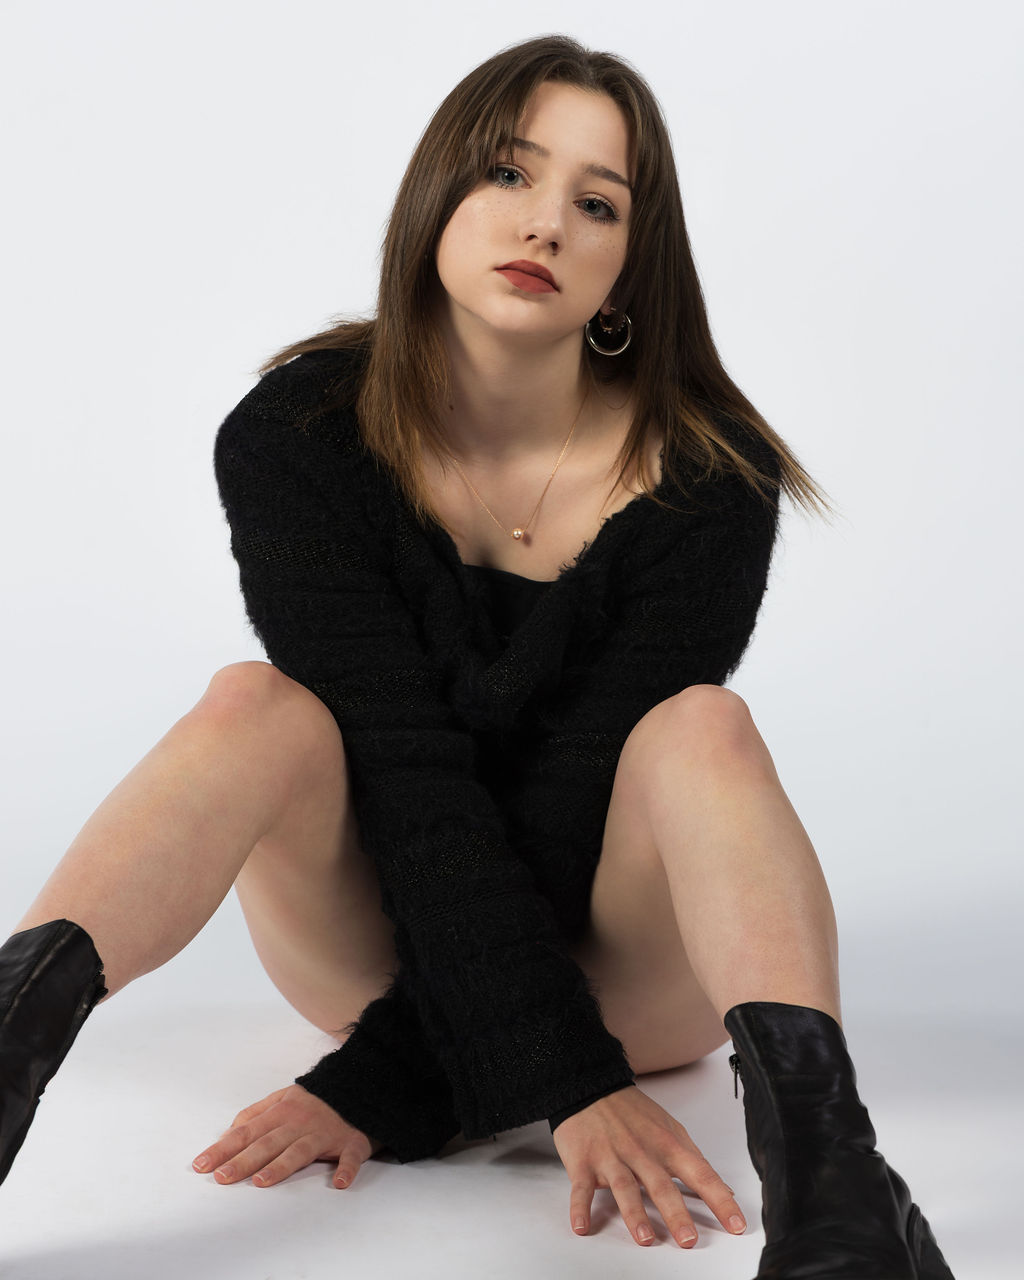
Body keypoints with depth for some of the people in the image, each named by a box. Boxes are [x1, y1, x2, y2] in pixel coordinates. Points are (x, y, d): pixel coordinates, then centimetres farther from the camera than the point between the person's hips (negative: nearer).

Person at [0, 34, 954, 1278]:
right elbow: (404, 772, -22)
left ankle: (816, 1142, -48)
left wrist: (377, 1090, -26)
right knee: (256, 705, -25)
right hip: (391, 944, 1)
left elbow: (580, 800, -20)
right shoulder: (295, 439, -14)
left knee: (698, 724, -29)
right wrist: (564, 1079, -30)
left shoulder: (702, 479, -16)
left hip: (623, 966, 0)